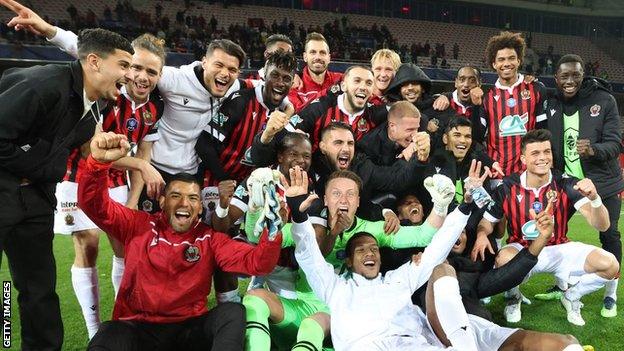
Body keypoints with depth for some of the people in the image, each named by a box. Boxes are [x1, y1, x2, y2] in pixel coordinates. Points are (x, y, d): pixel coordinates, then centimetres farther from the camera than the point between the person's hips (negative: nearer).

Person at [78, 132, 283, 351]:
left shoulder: (210, 239, 5)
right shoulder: (139, 225, 7)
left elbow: (257, 263, -4)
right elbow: (93, 203, -1)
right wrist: (98, 161, -21)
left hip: (190, 329, 1)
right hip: (138, 328, -1)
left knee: (233, 312, -25)